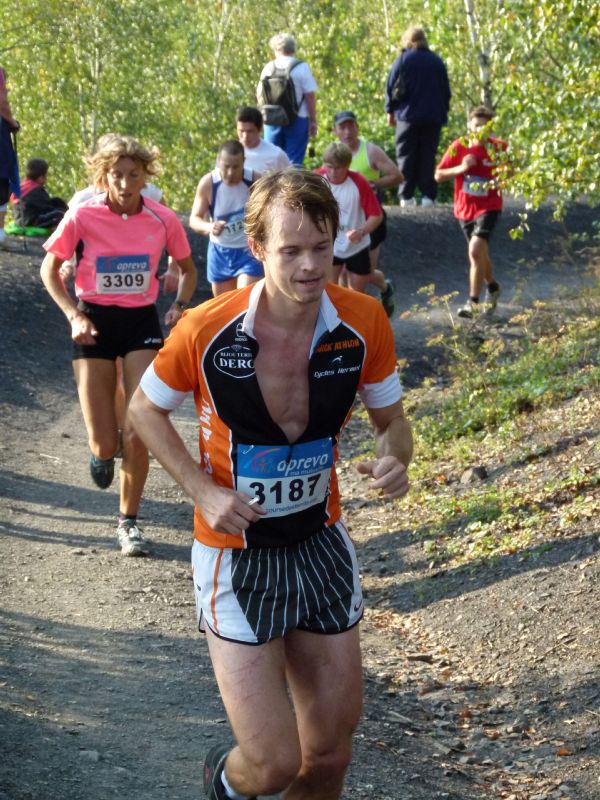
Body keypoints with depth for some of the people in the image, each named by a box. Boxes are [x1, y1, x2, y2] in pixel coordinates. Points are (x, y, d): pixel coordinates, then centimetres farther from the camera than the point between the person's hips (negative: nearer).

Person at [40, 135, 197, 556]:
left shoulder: (163, 219, -5)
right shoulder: (83, 216, -10)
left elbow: (188, 268, 12)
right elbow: (50, 270, 3)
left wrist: (179, 305, -5)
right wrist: (74, 315, -9)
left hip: (142, 321, 1)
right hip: (95, 324, -1)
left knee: (138, 434, -9)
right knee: (104, 443, -3)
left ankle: (129, 521, 11)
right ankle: (103, 451, 37)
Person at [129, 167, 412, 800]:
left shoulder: (364, 322, -11)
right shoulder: (207, 329, -18)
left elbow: (391, 419, 5)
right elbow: (144, 409, 0)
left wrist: (393, 458, -19)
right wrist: (202, 491, -13)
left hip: (322, 544, 3)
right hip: (237, 553, -3)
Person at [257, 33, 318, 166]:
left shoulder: (268, 67, 4)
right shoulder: (302, 68, -7)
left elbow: (259, 95, 10)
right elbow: (310, 96, -9)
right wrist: (313, 120, 0)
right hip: (297, 119, -3)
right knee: (293, 162, -2)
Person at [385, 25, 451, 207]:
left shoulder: (403, 60, -1)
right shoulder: (437, 62, 8)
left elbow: (392, 87, 0)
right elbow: (446, 91, 12)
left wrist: (390, 110, 10)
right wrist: (443, 113, 20)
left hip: (408, 116, -2)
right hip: (433, 117, 2)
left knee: (406, 156, 2)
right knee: (428, 156, 4)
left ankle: (406, 196, -3)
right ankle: (428, 195, -3)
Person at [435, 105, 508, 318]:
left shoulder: (499, 147, -8)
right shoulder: (459, 146, -6)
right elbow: (439, 175, -2)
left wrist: (501, 178, -17)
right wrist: (461, 168, -18)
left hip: (488, 207, -4)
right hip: (465, 208, 4)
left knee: (476, 251, -21)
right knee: (481, 253, 18)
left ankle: (473, 302, -17)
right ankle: (492, 287, 46)